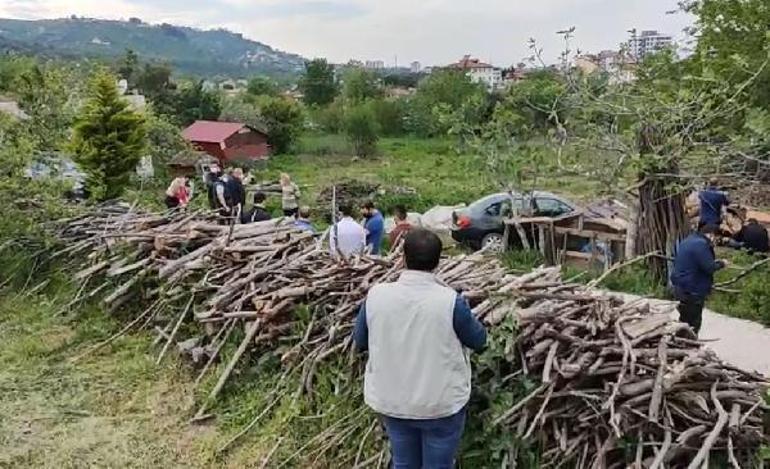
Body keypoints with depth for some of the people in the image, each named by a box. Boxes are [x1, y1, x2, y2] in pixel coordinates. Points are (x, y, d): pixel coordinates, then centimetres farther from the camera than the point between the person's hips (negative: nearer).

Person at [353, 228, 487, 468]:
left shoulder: (376, 295, -13)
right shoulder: (450, 300, -22)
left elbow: (360, 341, 2)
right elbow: (479, 340, -5)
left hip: (390, 403, 3)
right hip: (441, 404, -2)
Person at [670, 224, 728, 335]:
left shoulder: (688, 240, 12)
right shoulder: (701, 244, -19)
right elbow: (709, 268, -21)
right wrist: (721, 264, -1)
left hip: (680, 287, 10)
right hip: (692, 291, -10)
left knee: (685, 321, 20)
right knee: (693, 324, -1)